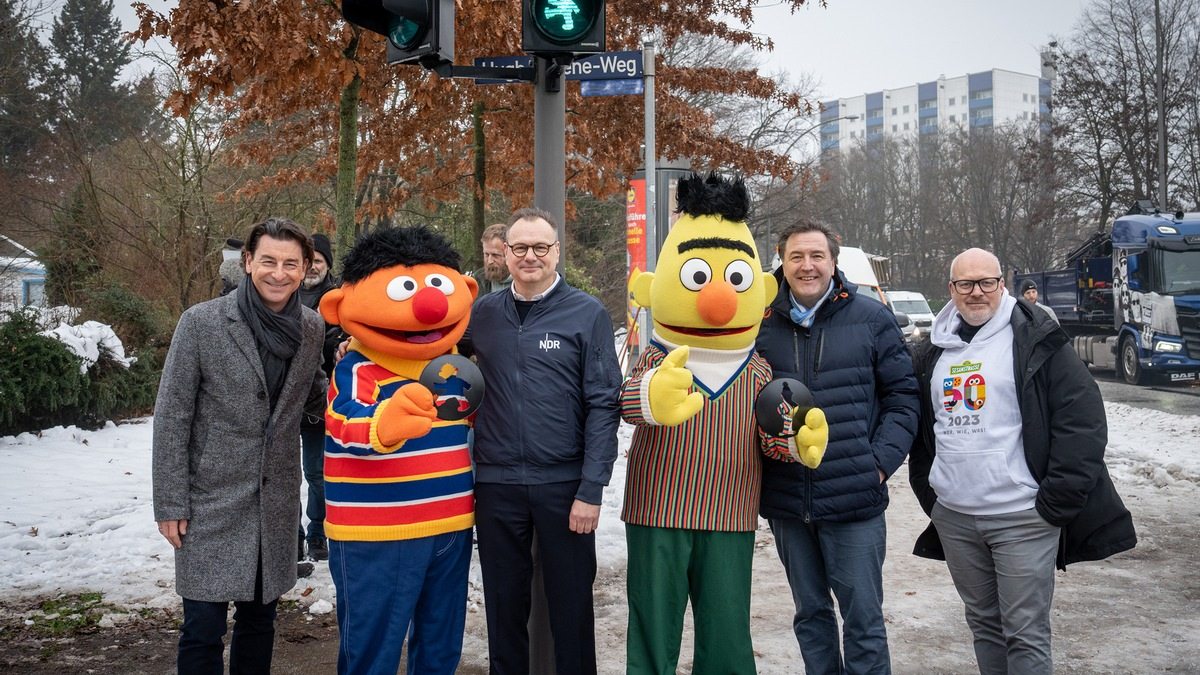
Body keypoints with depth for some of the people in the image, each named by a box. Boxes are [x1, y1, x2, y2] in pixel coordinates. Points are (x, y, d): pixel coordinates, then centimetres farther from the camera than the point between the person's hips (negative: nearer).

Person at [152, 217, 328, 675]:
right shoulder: (201, 322, -10)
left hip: (277, 504, 4)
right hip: (212, 503, -4)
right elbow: (171, 418, -7)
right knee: (204, 628, 1)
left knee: (259, 620, 16)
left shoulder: (312, 328, 2)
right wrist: (170, 503, -8)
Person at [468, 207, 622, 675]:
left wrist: (591, 490, -11)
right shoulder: (481, 314, 6)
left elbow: (603, 405, -6)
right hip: (495, 484, 3)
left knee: (571, 605, 8)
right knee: (503, 606, 14)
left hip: (564, 484, -2)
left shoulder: (588, 315, -3)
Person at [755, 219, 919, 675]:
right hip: (786, 503, 3)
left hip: (855, 501, -2)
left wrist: (879, 463, -8)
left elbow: (902, 397, 2)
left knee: (864, 620, 4)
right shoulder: (763, 324, 3)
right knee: (810, 615, 17)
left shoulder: (872, 319, -1)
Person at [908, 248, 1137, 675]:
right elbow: (920, 430, 21)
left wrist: (1055, 502, -11)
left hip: (1023, 518, -5)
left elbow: (1083, 420, -9)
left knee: (1025, 633, 0)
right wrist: (928, 493, 13)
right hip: (953, 519, 5)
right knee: (983, 623, 16)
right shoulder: (934, 351, 12)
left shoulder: (1036, 341, -5)